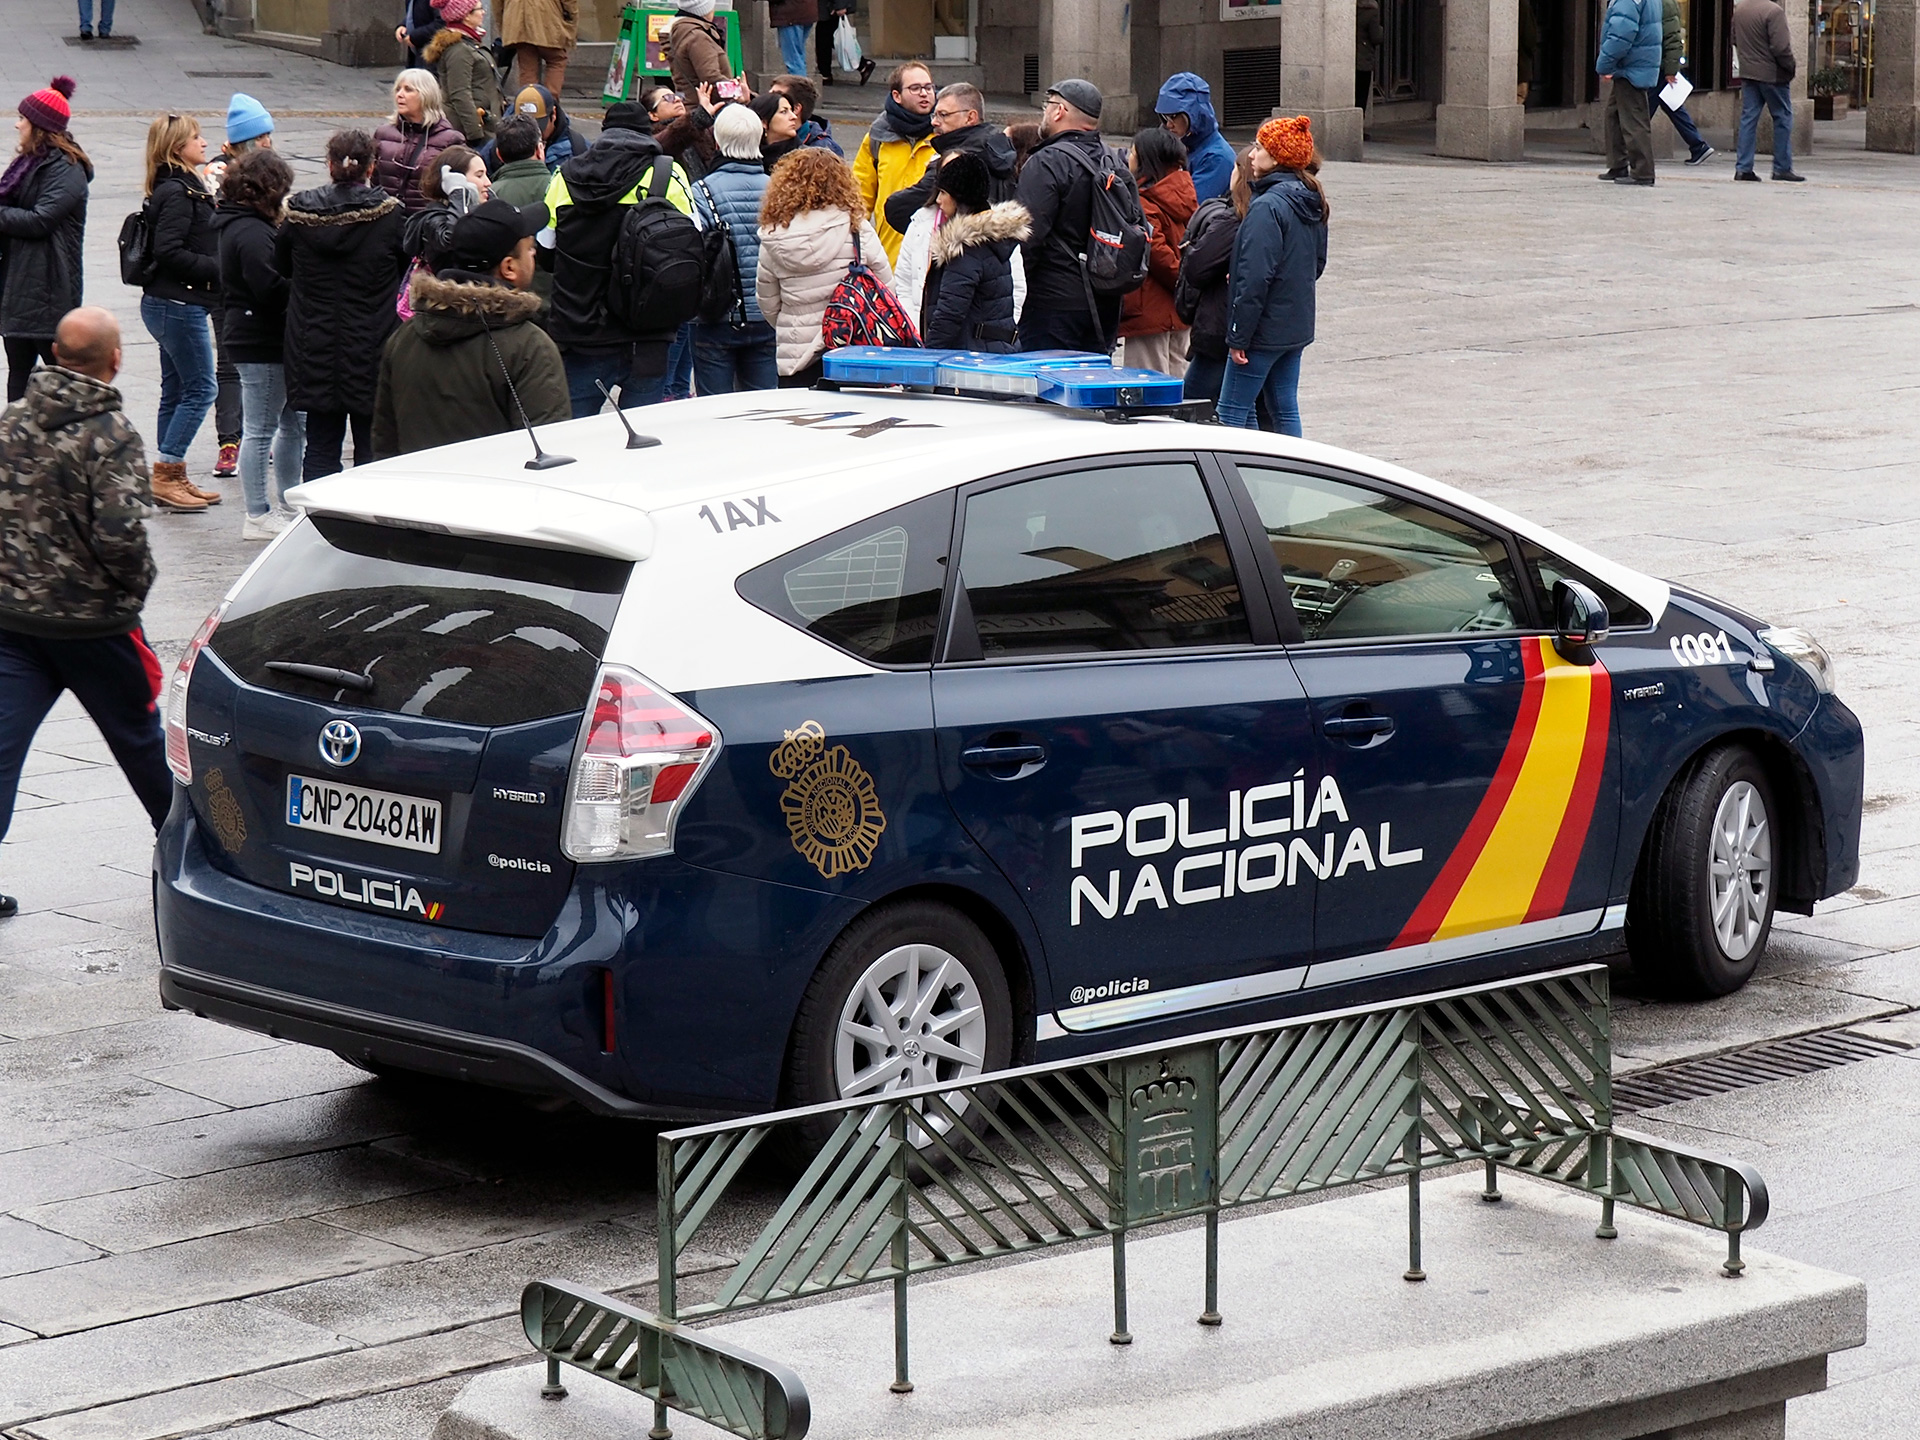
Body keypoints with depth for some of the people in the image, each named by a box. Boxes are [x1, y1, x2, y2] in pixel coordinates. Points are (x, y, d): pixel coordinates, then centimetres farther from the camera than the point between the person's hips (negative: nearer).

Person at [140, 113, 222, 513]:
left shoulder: (186, 188, 14)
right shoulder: (176, 194, -17)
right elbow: (169, 252, -23)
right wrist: (217, 270, -18)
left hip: (173, 304, 10)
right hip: (178, 304, -10)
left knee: (176, 390, 12)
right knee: (200, 389, -6)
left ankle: (172, 478, 17)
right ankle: (165, 476, -5)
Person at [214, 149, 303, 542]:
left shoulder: (239, 225, 15)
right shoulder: (252, 233, -18)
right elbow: (271, 289, -25)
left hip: (256, 338, 11)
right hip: (262, 344, -11)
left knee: (294, 422, 17)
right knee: (260, 431, -2)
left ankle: (287, 504, 26)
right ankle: (259, 516, 4)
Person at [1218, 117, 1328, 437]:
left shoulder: (1268, 207, -20)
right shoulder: (1312, 203, 8)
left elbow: (1255, 278, -22)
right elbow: (1318, 263, 19)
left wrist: (1238, 335, -19)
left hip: (1265, 329, -9)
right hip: (1297, 326, 9)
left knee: (1231, 413, -4)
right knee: (1285, 410, 14)